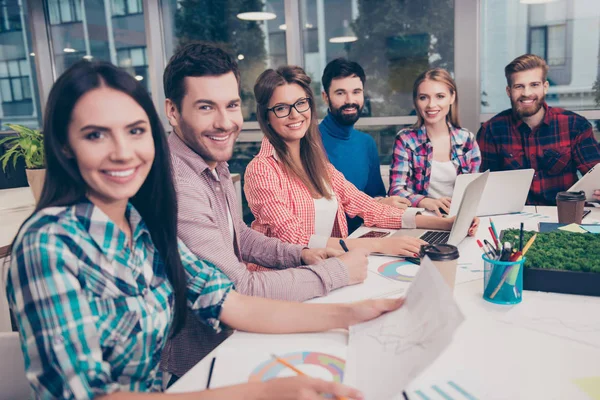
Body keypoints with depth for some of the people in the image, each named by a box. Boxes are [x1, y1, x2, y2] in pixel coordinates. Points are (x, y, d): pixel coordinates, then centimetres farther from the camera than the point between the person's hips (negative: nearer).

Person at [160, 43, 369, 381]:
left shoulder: (215, 163, 2)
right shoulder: (177, 185, -29)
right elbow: (238, 290, -26)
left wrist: (300, 254, -1)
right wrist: (337, 271, -17)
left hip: (228, 333, 8)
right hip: (197, 362, -8)